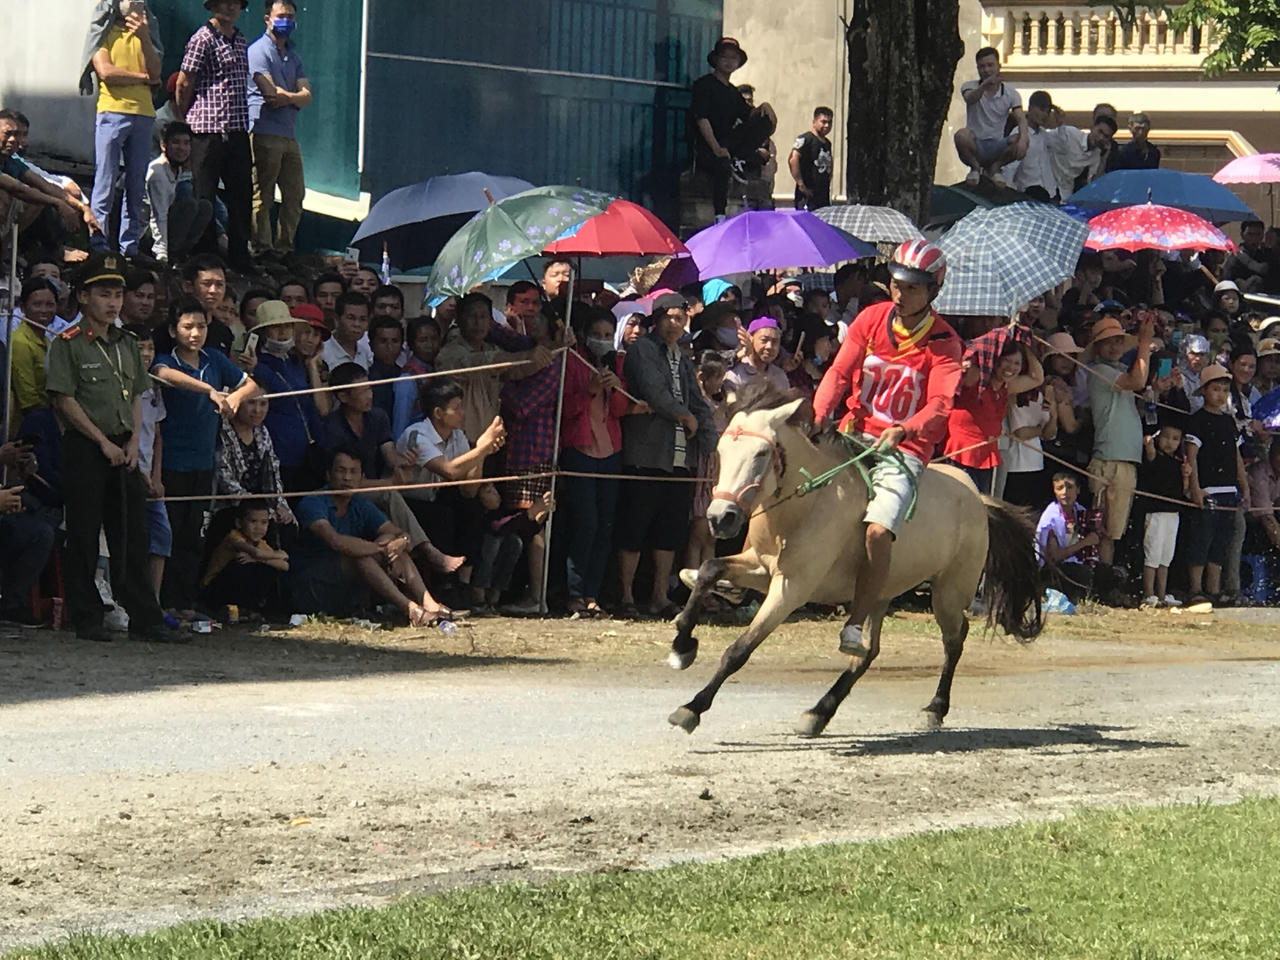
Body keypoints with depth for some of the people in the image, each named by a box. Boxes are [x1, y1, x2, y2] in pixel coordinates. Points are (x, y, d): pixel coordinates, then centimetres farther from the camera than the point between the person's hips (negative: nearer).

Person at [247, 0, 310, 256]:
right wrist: (295, 96, 0)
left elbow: (306, 97, 9)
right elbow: (271, 93, -14)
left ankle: (284, 247, 15)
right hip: (264, 133, -8)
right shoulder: (259, 51, -3)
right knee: (262, 196, -8)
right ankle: (262, 248, -8)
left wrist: (286, 97, -11)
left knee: (295, 195, 8)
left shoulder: (293, 56, 21)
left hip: (289, 136, 8)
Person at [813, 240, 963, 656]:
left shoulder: (943, 342, -5)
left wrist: (903, 431, -38)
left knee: (879, 531, -24)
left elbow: (940, 404, -18)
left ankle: (854, 624, -17)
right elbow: (838, 373, -2)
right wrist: (817, 417, -22)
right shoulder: (871, 319, 5)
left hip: (904, 449, -4)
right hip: (855, 432, 4)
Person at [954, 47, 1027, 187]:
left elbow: (1021, 119, -11)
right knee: (962, 135, -36)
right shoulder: (969, 86, -1)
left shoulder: (1010, 93, 3)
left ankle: (994, 167, 1)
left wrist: (1023, 139, -33)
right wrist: (985, 85, -49)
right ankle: (975, 168, -3)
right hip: (975, 146, -1)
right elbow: (970, 99, -26)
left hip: (997, 147, 1)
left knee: (1024, 139, -28)